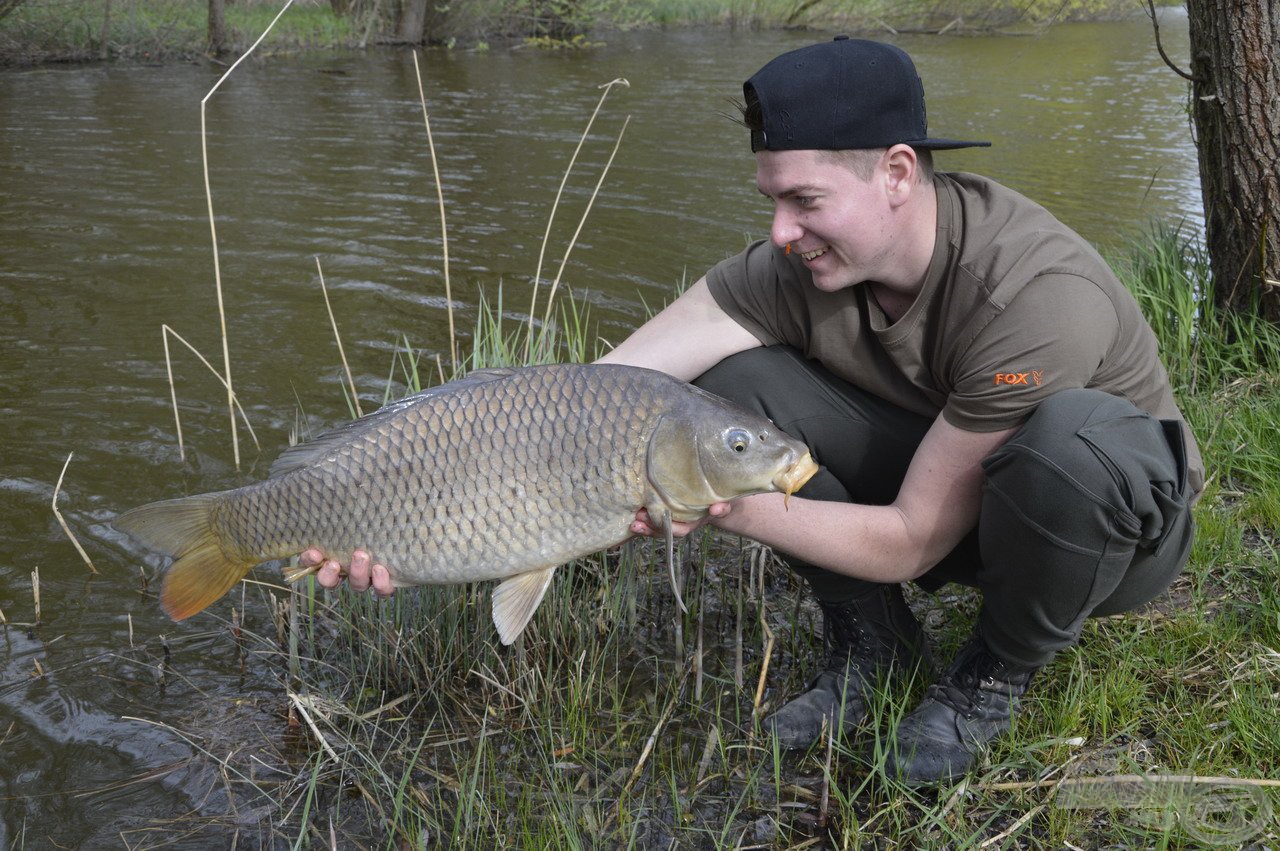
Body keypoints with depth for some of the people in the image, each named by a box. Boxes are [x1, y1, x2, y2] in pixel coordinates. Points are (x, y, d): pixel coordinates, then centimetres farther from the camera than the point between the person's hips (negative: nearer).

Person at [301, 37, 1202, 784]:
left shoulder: (1035, 291, -35)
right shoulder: (792, 270, -21)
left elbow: (911, 542, -29)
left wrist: (733, 507, -39)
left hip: (1121, 517, -3)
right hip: (933, 474, 4)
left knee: (1069, 435, -42)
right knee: (733, 387, -20)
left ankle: (1002, 669, -8)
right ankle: (873, 640, 1)